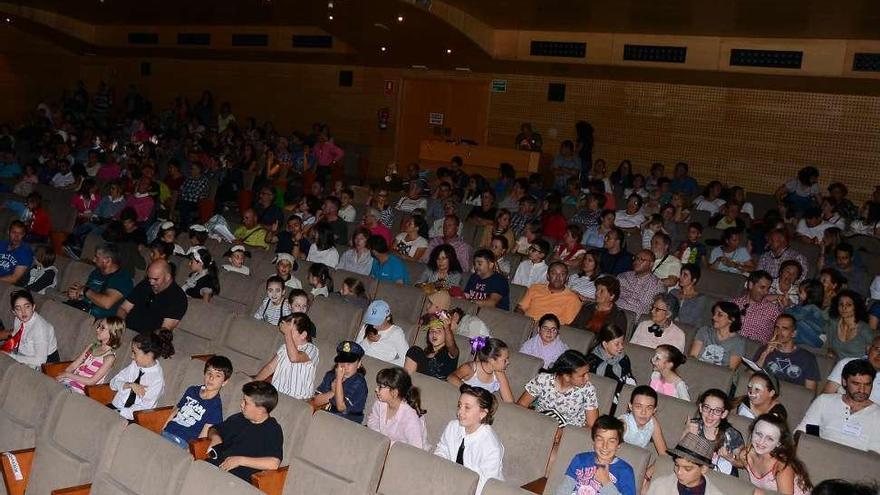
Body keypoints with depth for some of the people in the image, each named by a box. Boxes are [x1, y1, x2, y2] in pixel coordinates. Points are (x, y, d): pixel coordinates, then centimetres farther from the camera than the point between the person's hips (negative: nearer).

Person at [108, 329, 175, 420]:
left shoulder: (157, 378, -14)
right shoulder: (134, 365, 5)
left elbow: (146, 407, -14)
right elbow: (113, 383, 6)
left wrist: (121, 413, -20)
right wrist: (130, 385, -12)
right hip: (115, 406, 6)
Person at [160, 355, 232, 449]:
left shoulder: (215, 406, -6)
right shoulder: (192, 390, 14)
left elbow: (204, 435, -10)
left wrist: (189, 451, -18)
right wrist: (162, 430, 11)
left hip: (181, 441, -6)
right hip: (165, 433, 6)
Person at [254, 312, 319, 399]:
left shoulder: (312, 350, -12)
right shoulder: (285, 347, 12)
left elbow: (294, 358, -32)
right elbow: (270, 367, 14)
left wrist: (288, 333, -25)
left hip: (296, 399, -7)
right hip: (276, 392, 7)